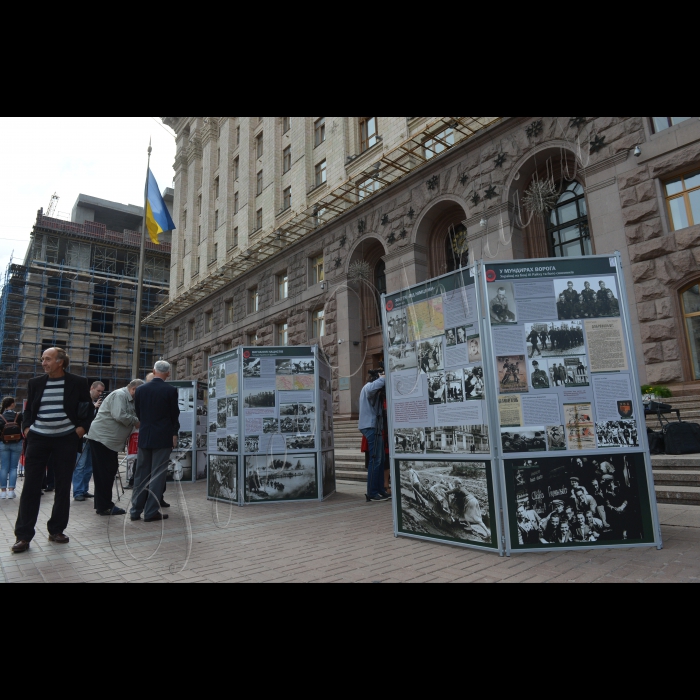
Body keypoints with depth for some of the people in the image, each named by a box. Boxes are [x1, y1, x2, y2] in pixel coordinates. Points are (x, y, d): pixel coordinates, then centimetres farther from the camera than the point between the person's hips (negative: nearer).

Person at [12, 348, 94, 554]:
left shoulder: (78, 383, -2)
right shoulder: (35, 383, 6)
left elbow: (88, 409, 4)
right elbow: (29, 409, 15)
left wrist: (81, 428, -6)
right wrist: (26, 427, 0)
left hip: (66, 440, -1)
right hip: (38, 439, 2)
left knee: (63, 487, 5)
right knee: (31, 486, -1)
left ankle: (57, 530, 19)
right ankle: (24, 535, 7)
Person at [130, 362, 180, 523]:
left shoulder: (141, 389, 3)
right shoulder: (170, 390, -10)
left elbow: (138, 413, 10)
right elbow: (174, 414, -6)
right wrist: (174, 434, 5)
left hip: (144, 437, 5)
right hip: (163, 437, -4)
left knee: (141, 474, 12)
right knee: (158, 475, 1)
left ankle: (136, 511, 17)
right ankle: (151, 512, 2)